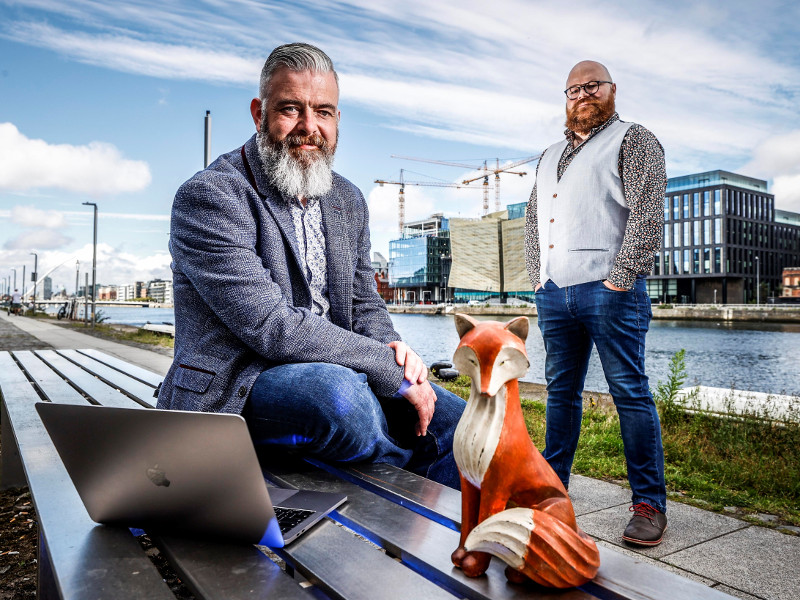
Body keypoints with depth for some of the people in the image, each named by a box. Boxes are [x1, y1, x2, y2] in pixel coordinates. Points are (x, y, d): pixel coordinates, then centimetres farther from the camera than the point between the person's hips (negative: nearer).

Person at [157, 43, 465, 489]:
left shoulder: (348, 201, 11)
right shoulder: (208, 197, -12)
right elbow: (271, 327, -23)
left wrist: (392, 348, -9)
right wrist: (392, 368, -20)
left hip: (335, 374, 7)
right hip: (234, 391, -6)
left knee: (462, 425, -9)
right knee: (334, 390, -35)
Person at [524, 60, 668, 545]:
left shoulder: (634, 141, 6)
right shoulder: (551, 156, 25)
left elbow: (648, 213, -6)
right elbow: (534, 219, 25)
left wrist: (621, 277, -14)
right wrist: (537, 275, 12)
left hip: (608, 289, -6)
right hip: (553, 292, 6)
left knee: (631, 394, -3)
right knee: (561, 392, 10)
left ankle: (650, 504, 6)